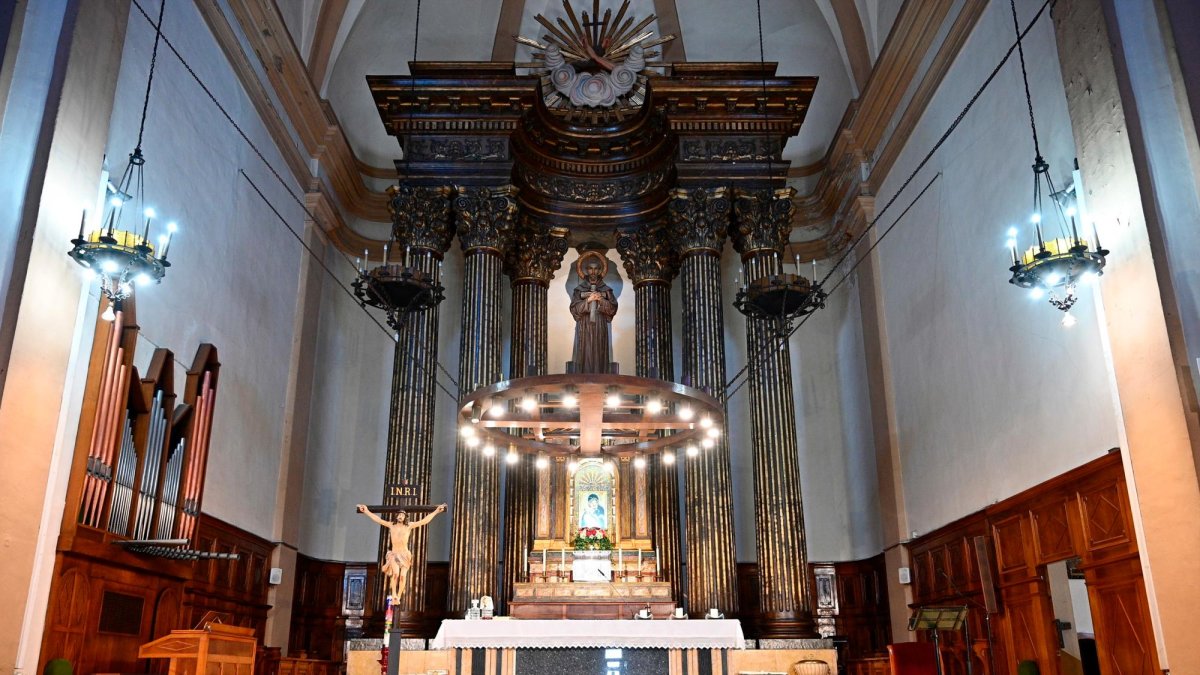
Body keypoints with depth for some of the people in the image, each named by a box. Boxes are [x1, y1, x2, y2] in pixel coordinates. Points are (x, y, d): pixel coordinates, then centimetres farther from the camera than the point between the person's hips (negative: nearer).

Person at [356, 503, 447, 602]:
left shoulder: (409, 526, 2)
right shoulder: (391, 525, 6)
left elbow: (424, 521, -1)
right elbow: (378, 519, 6)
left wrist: (436, 511, -5)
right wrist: (367, 511, 3)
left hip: (405, 554, 0)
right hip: (394, 554, 0)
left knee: (403, 575, -12)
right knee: (395, 573, -22)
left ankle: (398, 597, -3)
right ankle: (393, 595, -12)